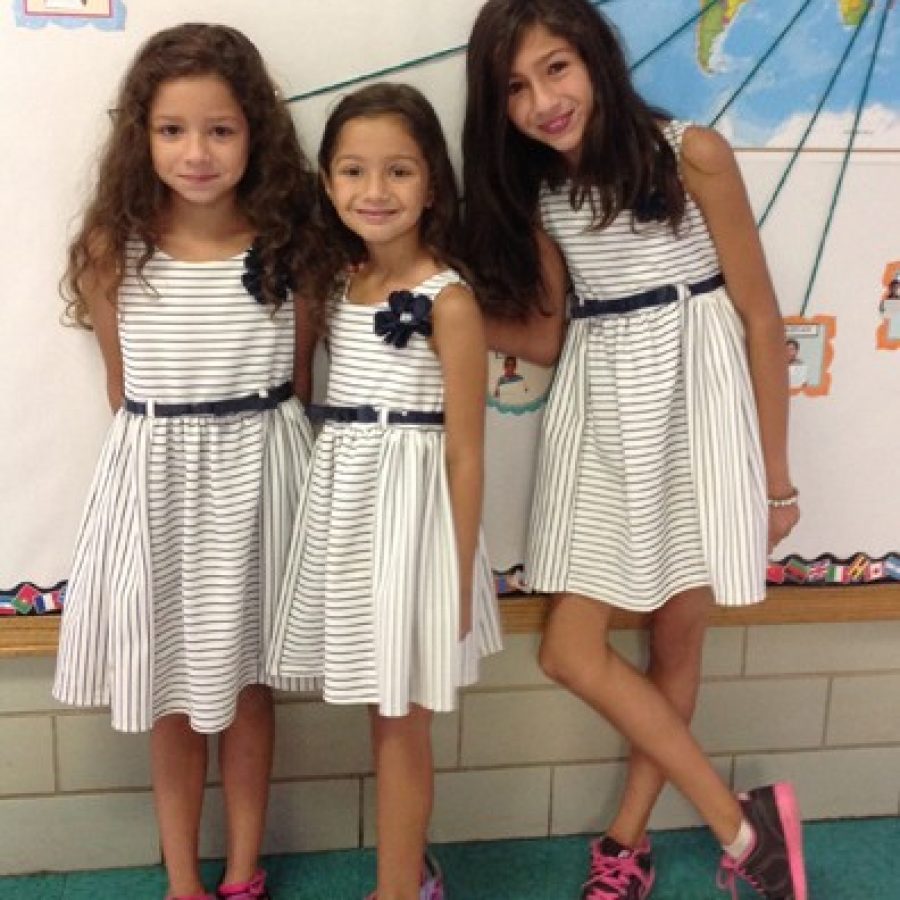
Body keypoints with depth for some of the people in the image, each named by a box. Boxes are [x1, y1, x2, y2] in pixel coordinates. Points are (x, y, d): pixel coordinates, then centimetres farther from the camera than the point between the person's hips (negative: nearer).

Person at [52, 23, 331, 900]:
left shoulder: (290, 244, -7)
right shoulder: (113, 248, -8)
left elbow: (297, 380, 2)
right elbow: (122, 388, 2)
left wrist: (254, 453, 2)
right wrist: (170, 450, 5)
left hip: (257, 474, 0)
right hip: (157, 477, 0)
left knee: (246, 679, 14)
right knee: (171, 689, 12)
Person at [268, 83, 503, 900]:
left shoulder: (449, 301, -14)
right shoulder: (337, 284, 7)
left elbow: (465, 455, -13)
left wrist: (457, 581, -12)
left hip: (410, 511, -6)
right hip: (342, 504, 6)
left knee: (402, 723, 7)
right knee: (382, 715, 17)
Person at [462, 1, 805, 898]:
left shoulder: (693, 155, -11)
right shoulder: (534, 192, 3)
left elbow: (761, 317, -7)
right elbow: (545, 337, 7)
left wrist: (776, 475, -5)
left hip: (697, 402, -4)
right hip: (599, 411, 4)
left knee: (676, 641, 6)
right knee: (569, 652, 0)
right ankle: (739, 823, 15)